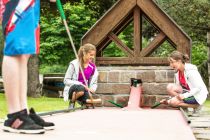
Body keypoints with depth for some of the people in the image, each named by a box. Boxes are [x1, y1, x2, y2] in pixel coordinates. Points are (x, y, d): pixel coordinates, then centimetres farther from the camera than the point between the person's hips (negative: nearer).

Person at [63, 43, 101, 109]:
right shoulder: (74, 64, -8)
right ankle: (72, 102, -11)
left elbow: (94, 83, 14)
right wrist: (80, 84, -20)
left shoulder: (92, 67, 5)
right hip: (72, 90, -3)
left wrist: (92, 89, -10)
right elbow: (66, 80, -9)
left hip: (85, 89, 3)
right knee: (81, 89, -42)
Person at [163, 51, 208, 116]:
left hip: (198, 95, -7)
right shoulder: (177, 72, 2)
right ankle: (184, 105, -6)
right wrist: (168, 101, -7)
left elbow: (198, 88, -23)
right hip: (187, 92, 8)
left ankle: (196, 106, -7)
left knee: (173, 102, -24)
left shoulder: (190, 71, -22)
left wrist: (184, 96, -30)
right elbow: (177, 89, 6)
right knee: (170, 87, -15)